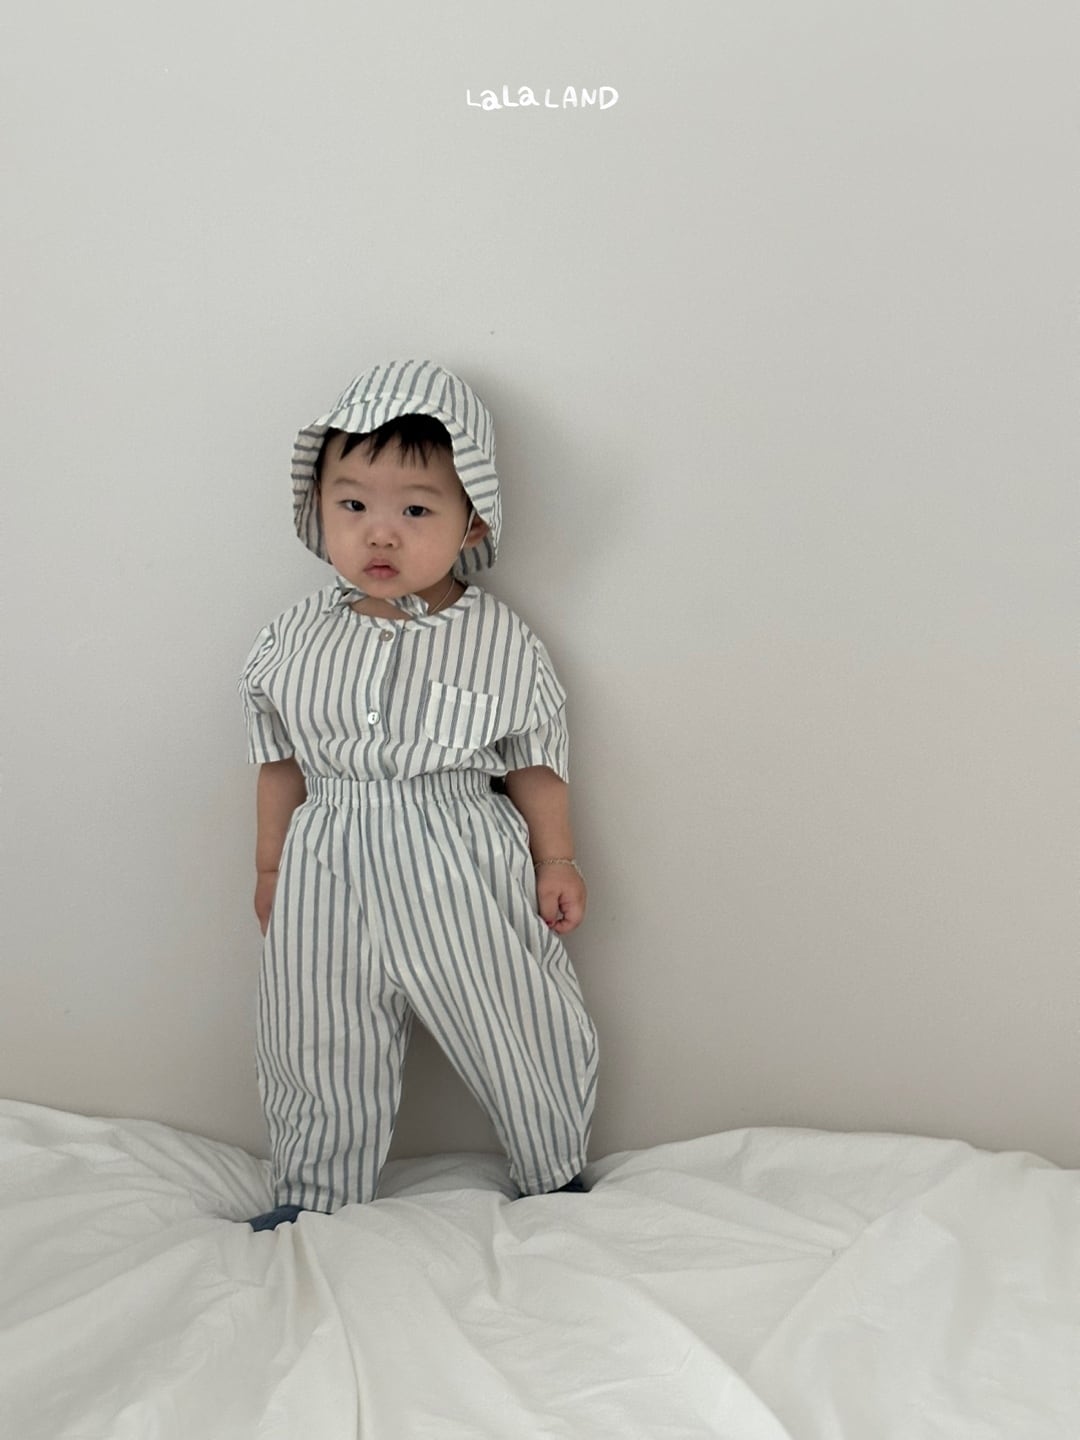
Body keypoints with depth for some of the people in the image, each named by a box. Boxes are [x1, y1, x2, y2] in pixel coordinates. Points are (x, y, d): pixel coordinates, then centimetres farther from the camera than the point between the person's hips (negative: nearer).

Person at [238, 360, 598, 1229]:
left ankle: (554, 1175, 37)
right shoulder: (294, 642, -3)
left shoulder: (501, 642, -9)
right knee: (317, 1050, 14)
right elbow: (281, 762, 8)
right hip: (329, 879, 2)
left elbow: (534, 763, 1)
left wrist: (555, 862, 1)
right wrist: (271, 866, 12)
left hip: (466, 878, -2)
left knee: (522, 1034, 11)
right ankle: (315, 1193, 38)